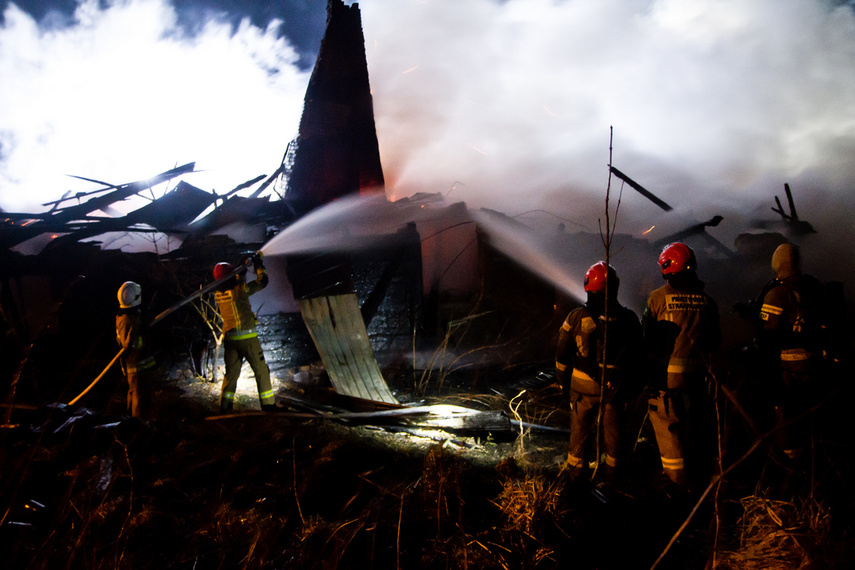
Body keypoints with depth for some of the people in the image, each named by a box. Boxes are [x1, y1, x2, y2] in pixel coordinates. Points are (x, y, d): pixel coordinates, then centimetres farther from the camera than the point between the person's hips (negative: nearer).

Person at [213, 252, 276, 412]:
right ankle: (268, 405, 9)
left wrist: (242, 269, 25)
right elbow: (263, 281, -7)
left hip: (229, 339, 6)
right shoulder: (240, 290, -16)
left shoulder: (218, 293, 3)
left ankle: (224, 407, 14)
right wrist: (258, 264, 5)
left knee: (231, 373, 15)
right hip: (247, 337, -6)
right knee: (261, 372, 6)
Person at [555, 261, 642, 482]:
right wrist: (633, 382, 13)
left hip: (583, 386, 0)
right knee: (613, 430, 16)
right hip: (615, 387, 0)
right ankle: (612, 470, 28)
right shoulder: (628, 318, -8)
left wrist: (563, 381, 10)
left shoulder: (576, 317, -10)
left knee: (580, 428, 15)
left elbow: (562, 354, -3)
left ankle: (576, 469, 27)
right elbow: (637, 355, 0)